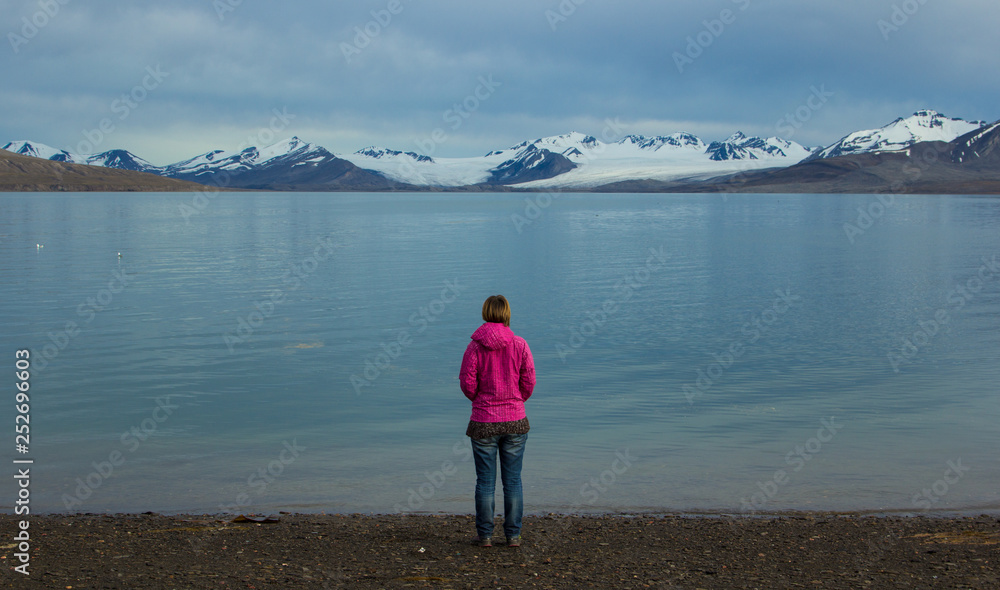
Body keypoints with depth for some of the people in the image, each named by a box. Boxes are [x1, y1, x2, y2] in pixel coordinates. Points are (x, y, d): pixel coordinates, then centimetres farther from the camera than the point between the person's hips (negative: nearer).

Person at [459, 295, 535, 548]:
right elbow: (529, 382, -3)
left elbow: (467, 384, -7)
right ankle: (513, 535, 12)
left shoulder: (475, 346, -8)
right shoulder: (520, 345, -6)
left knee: (485, 481, 8)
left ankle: (485, 535, 12)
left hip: (484, 421, -1)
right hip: (515, 421, 1)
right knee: (513, 480, 9)